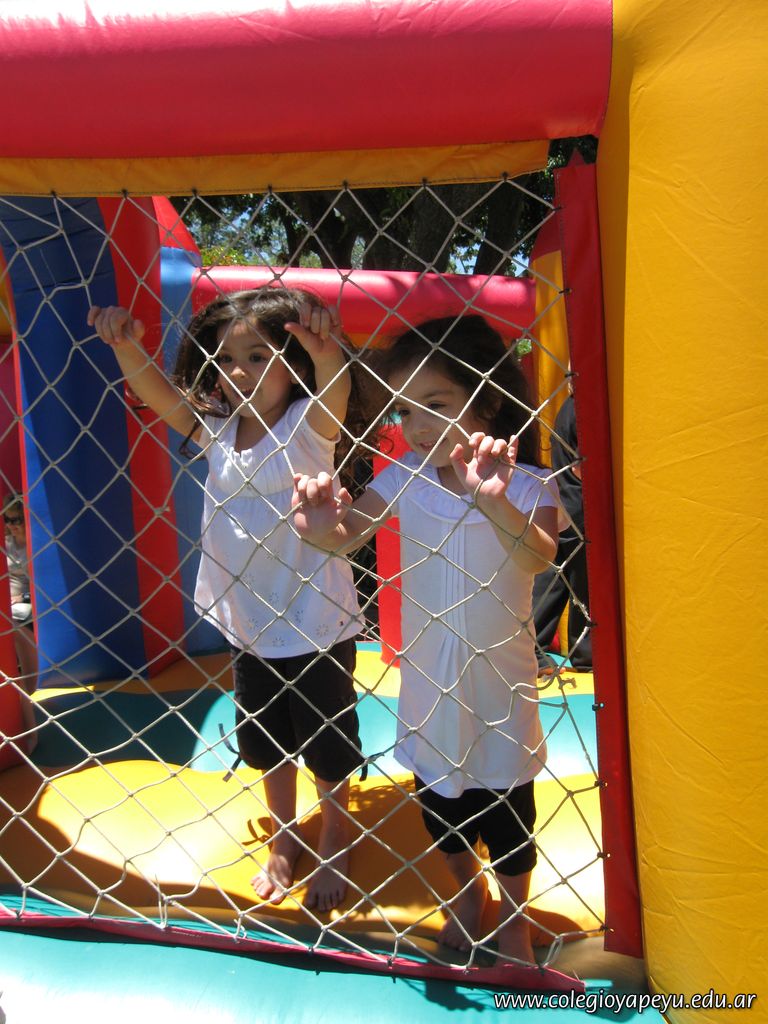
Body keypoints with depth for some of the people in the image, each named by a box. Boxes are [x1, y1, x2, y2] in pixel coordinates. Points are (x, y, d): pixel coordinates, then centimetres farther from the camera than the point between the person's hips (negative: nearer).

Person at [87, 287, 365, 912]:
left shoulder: (306, 427, -16)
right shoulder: (218, 429, -1)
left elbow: (332, 400, -38)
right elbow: (156, 390, -7)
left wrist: (329, 356, -60)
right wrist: (126, 346, -28)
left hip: (316, 625, -5)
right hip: (248, 625, 6)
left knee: (327, 745, 13)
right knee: (264, 743, 21)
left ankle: (334, 849, 39)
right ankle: (284, 840, 45)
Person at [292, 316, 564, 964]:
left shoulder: (525, 486, -19)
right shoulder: (405, 477, -10)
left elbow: (540, 557, -37)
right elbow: (348, 538, -13)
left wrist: (494, 504, -57)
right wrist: (321, 527, -37)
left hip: (498, 678, -3)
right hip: (428, 679, 3)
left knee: (507, 815, 17)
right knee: (440, 805, 23)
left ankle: (514, 916, 45)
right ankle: (467, 894, 52)